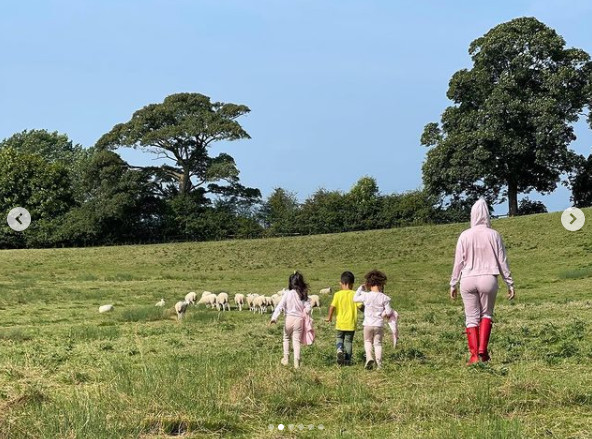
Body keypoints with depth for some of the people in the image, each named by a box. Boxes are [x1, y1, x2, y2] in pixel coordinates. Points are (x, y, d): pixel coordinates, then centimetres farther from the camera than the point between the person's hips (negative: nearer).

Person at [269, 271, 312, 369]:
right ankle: (296, 362, 1)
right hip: (299, 320, 1)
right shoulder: (304, 295, -1)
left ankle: (286, 359, 22)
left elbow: (280, 306, -12)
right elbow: (308, 307, -3)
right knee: (297, 341, 7)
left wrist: (274, 317, -14)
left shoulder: (287, 294, -8)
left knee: (286, 338, 21)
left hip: (289, 319, -1)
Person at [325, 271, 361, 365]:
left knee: (339, 337, 20)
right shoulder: (354, 294, -5)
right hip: (351, 323, 0)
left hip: (340, 323, 0)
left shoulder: (338, 294, -6)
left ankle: (339, 349, -8)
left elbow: (332, 306, -11)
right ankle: (347, 360, 10)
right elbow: (360, 306, -10)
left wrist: (329, 317, 3)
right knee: (348, 341, 11)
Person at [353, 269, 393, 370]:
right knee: (378, 343, 10)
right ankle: (379, 363, 4)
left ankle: (369, 357, -5)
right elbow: (389, 312, -5)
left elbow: (355, 299, 11)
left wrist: (361, 288, 20)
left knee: (367, 341, 18)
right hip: (379, 324, 0)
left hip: (368, 324, 0)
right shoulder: (384, 298, -7)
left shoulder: (366, 296, -7)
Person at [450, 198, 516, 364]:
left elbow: (458, 261, 1)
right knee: (486, 314, 17)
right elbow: (502, 261, 2)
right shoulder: (493, 235, -2)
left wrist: (453, 284, 11)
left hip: (468, 280, 0)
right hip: (488, 279, 0)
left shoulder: (465, 236, -2)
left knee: (471, 318, 7)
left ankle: (474, 355, 3)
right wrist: (510, 283, 9)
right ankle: (483, 349, 3)